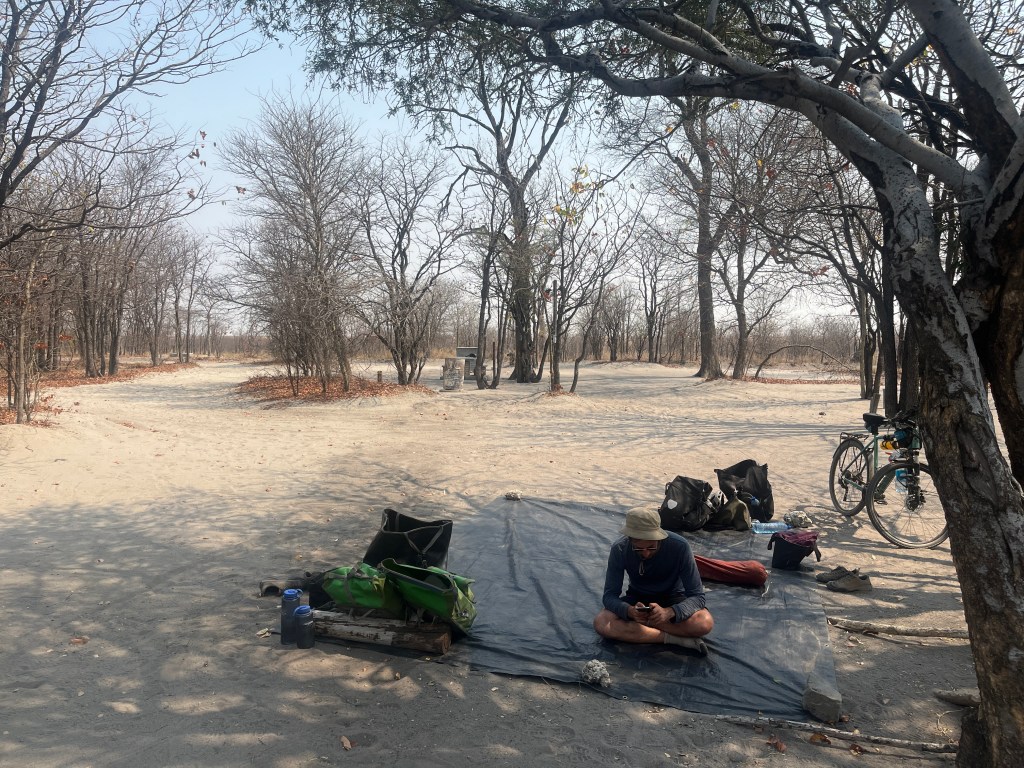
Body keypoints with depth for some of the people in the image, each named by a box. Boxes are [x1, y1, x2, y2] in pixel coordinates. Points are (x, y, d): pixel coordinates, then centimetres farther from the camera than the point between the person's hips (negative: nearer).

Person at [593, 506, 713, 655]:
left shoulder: (679, 546, -28)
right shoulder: (619, 550, -23)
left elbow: (697, 596, -25)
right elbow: (610, 595, -19)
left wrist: (669, 612, -45)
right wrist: (629, 611, -41)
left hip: (672, 598, -2)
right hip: (637, 598, 2)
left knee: (705, 623, -33)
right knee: (601, 623, -28)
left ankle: (642, 622, -16)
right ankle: (675, 639, -23)